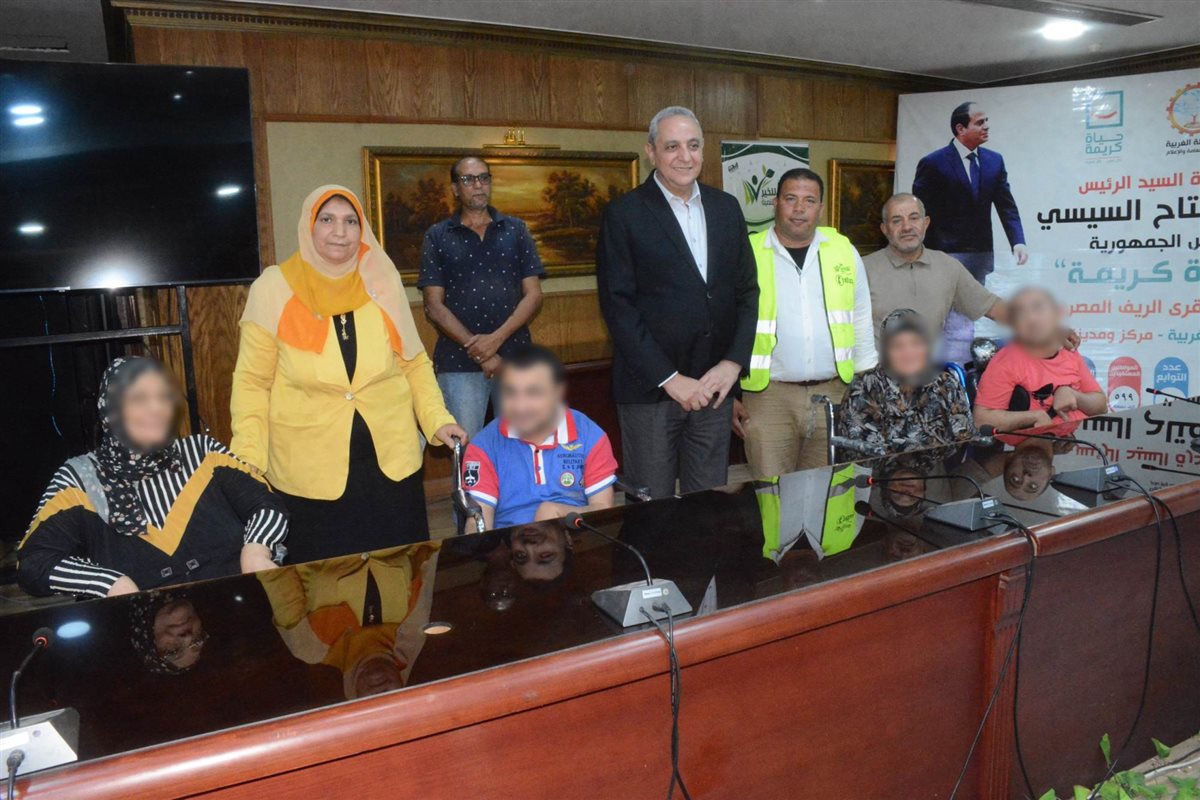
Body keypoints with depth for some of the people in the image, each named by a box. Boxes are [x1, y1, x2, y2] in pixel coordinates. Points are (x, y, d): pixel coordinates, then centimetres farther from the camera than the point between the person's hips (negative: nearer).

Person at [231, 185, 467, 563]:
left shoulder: (382, 283, 1)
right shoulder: (273, 290, -5)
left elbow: (414, 362, 10)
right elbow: (252, 382, -2)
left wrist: (437, 419, -2)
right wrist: (250, 459, -10)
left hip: (390, 459, 2)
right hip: (309, 470, -2)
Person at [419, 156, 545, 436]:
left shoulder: (516, 230, 10)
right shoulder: (437, 237, 7)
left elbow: (533, 295, 4)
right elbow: (434, 307, 0)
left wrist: (496, 338, -11)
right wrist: (479, 352, -9)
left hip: (515, 359, 1)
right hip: (459, 363, -1)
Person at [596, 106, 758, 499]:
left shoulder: (727, 208, 10)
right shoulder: (624, 214, -4)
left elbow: (747, 290, 11)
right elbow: (617, 305, -9)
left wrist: (733, 362, -3)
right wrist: (669, 378, -13)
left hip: (714, 384, 4)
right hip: (649, 388, -4)